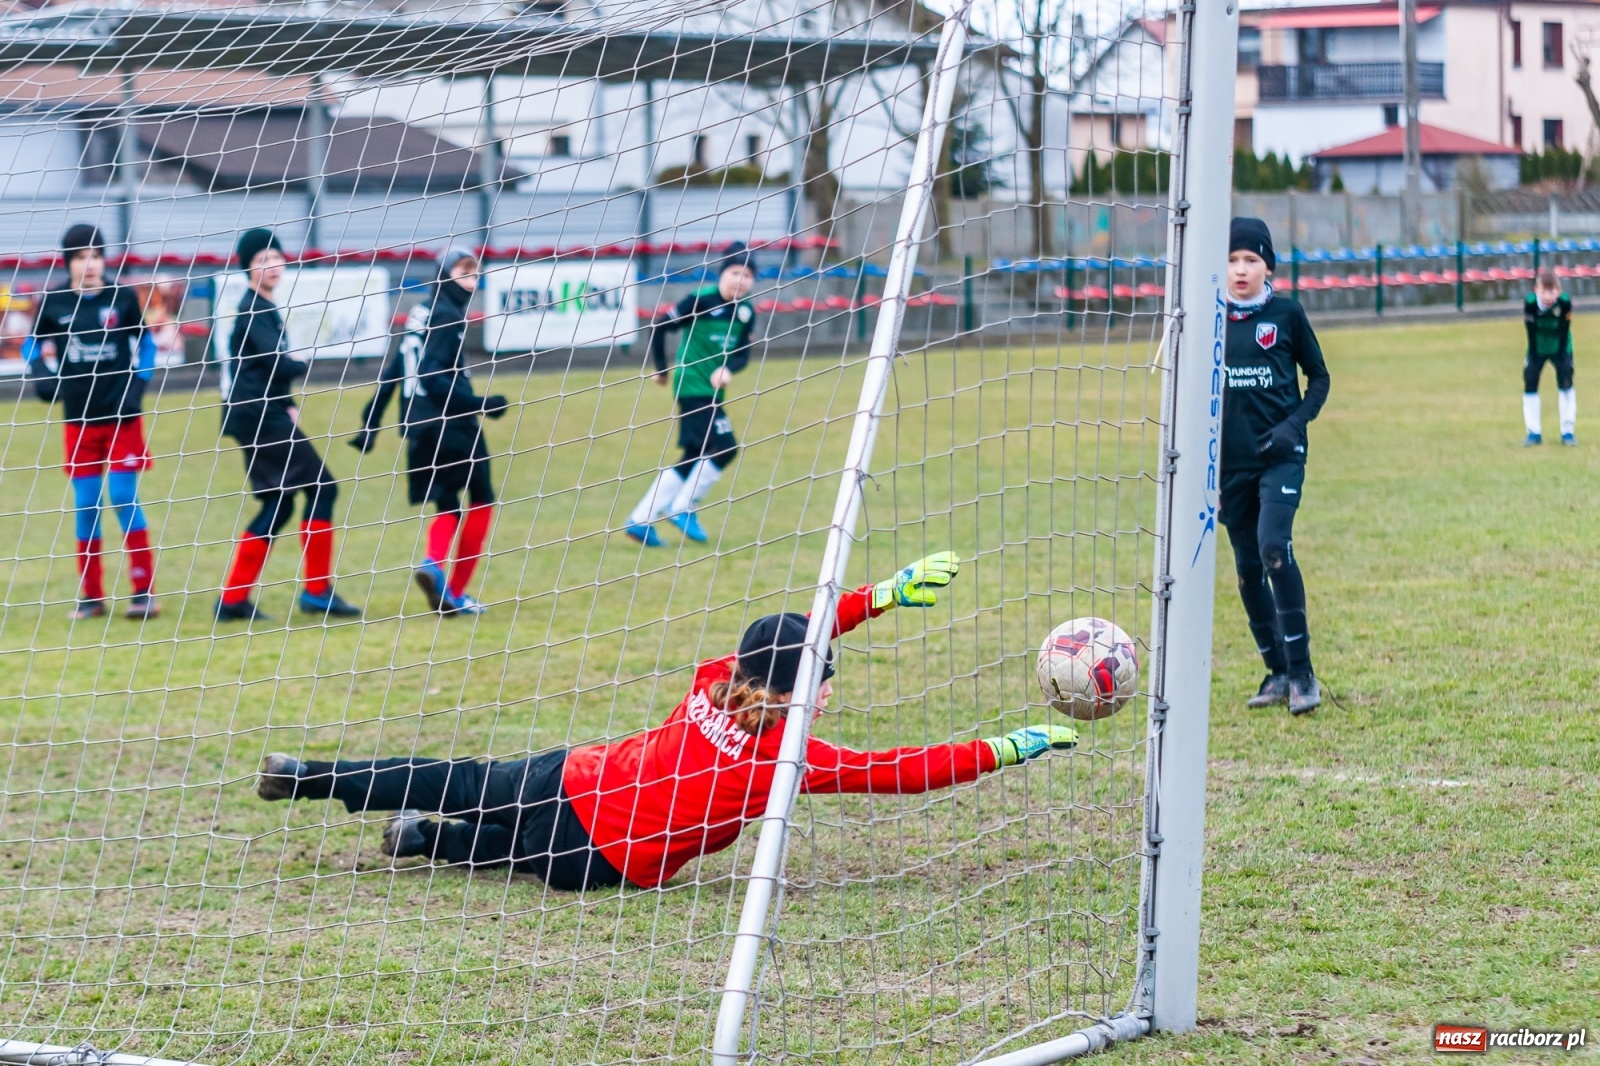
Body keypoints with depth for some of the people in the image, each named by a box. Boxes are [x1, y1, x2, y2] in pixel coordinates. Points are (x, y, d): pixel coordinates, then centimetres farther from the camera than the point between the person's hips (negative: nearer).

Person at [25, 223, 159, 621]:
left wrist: (138, 386, -4)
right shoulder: (53, 303, -2)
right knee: (85, 505, 5)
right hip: (79, 419, 2)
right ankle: (91, 595, 13)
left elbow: (145, 343, 8)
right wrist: (42, 376, -6)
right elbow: (32, 344, 12)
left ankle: (144, 591, 2)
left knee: (124, 498, -5)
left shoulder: (123, 298, -5)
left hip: (121, 416, -2)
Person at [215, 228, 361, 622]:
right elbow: (279, 362, -22)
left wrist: (288, 405, 8)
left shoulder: (264, 308, 18)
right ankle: (317, 591, -6)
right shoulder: (253, 310, -12)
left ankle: (233, 598, 8)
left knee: (279, 505, 11)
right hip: (259, 415, -10)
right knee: (321, 488, -7)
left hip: (264, 414, 10)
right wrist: (302, 363, -1)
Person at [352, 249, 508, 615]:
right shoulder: (446, 315, -10)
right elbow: (433, 377, -20)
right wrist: (481, 404, -20)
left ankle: (433, 563, -19)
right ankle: (456, 591, -1)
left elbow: (391, 371, 15)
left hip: (418, 428, 8)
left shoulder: (421, 312, 16)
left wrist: (371, 421, 15)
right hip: (451, 423, -8)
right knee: (481, 500, 5)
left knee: (446, 507, 11)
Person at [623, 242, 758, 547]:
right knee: (724, 447, -15)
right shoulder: (702, 299, -13)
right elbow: (661, 328, -8)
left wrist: (728, 369, -18)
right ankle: (684, 509, -2)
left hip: (713, 391, 8)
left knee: (694, 458, 9)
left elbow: (743, 354, 3)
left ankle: (641, 521, 14)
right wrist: (661, 369, -1)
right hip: (692, 386, -8)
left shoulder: (746, 312, 5)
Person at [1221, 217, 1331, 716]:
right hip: (1232, 461, 3)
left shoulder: (1287, 314, -1)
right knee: (1248, 567, 7)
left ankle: (1302, 671, -15)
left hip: (1281, 455, -3)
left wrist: (1295, 424, -11)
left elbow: (1319, 378, 7)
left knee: (1274, 546, -21)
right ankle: (1277, 672, 20)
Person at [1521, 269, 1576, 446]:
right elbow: (1531, 332, -20)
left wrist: (1561, 357, -19)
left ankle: (1568, 432, -2)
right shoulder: (1530, 303, -28)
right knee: (1530, 382, -5)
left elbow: (1564, 331, -20)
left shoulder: (1565, 302, -28)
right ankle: (1534, 433, 5)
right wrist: (1534, 357, -18)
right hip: (1538, 349, 1)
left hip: (1559, 348, -1)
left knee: (1565, 380, -11)